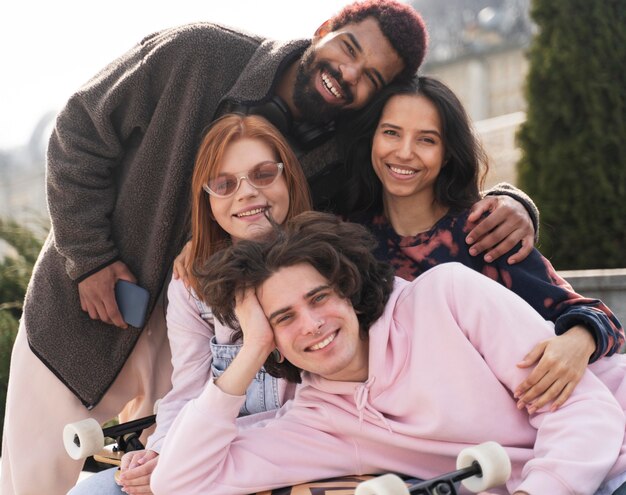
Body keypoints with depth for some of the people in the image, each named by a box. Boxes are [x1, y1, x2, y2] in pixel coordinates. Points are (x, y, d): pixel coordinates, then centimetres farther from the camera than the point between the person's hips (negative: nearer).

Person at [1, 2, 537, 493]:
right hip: (85, 317, -1)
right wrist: (91, 256, -14)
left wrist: (510, 205, -25)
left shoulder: (345, 166, -10)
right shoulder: (198, 53, -17)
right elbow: (81, 130, -11)